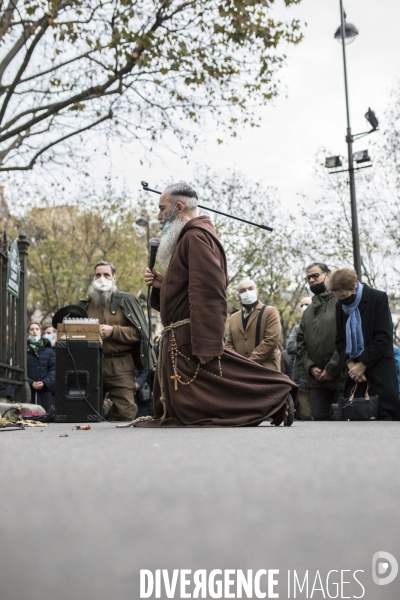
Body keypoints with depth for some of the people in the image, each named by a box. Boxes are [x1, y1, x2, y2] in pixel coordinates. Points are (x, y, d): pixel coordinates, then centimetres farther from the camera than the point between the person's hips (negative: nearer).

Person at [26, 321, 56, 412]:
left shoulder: (48, 350, 11)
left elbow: (53, 369, 6)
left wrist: (45, 382, -10)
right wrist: (30, 383, -13)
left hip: (46, 390, 2)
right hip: (28, 391, -2)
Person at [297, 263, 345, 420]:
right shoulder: (308, 311, 20)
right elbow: (301, 344, 16)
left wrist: (332, 369, -12)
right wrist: (310, 367, -1)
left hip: (341, 376, -6)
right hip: (316, 380, 6)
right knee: (320, 419, 6)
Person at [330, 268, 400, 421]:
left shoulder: (378, 298, -6)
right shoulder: (341, 306, 11)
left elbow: (384, 336, -12)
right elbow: (340, 339, 12)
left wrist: (363, 364, -12)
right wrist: (350, 362, -6)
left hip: (379, 368, -5)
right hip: (355, 368, 5)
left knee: (385, 414, -6)